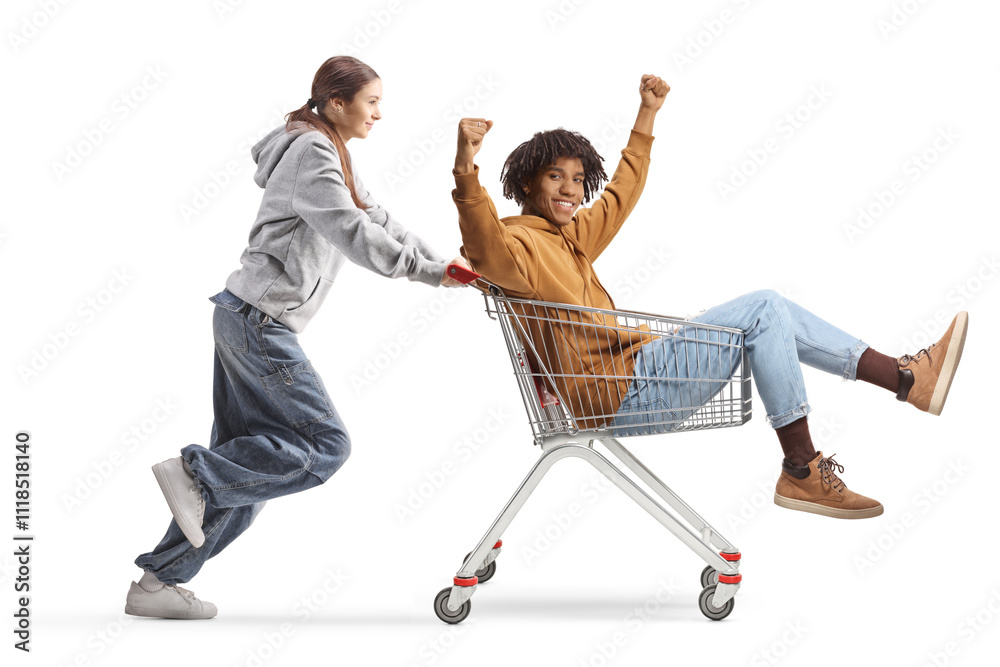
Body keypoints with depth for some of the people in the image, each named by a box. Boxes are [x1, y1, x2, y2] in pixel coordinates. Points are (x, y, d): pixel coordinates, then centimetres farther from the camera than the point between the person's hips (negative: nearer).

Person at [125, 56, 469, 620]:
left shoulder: (335, 159, 20)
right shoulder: (312, 154, -12)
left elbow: (380, 223, 18)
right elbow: (355, 236, -20)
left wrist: (447, 265, 7)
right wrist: (433, 273, -15)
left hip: (245, 319, 10)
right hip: (259, 319, -10)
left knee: (247, 466, 9)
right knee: (326, 445, -10)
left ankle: (157, 582, 11)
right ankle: (194, 475, -8)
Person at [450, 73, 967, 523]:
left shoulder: (570, 235, 18)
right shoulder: (518, 244, -11)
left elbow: (622, 193, 34)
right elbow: (486, 249, -36)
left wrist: (646, 116, 37)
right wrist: (465, 169, -51)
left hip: (637, 370, 10)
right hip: (619, 392, -10)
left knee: (772, 315, 10)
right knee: (764, 309, -12)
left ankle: (907, 377, 9)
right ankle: (801, 471, -12)